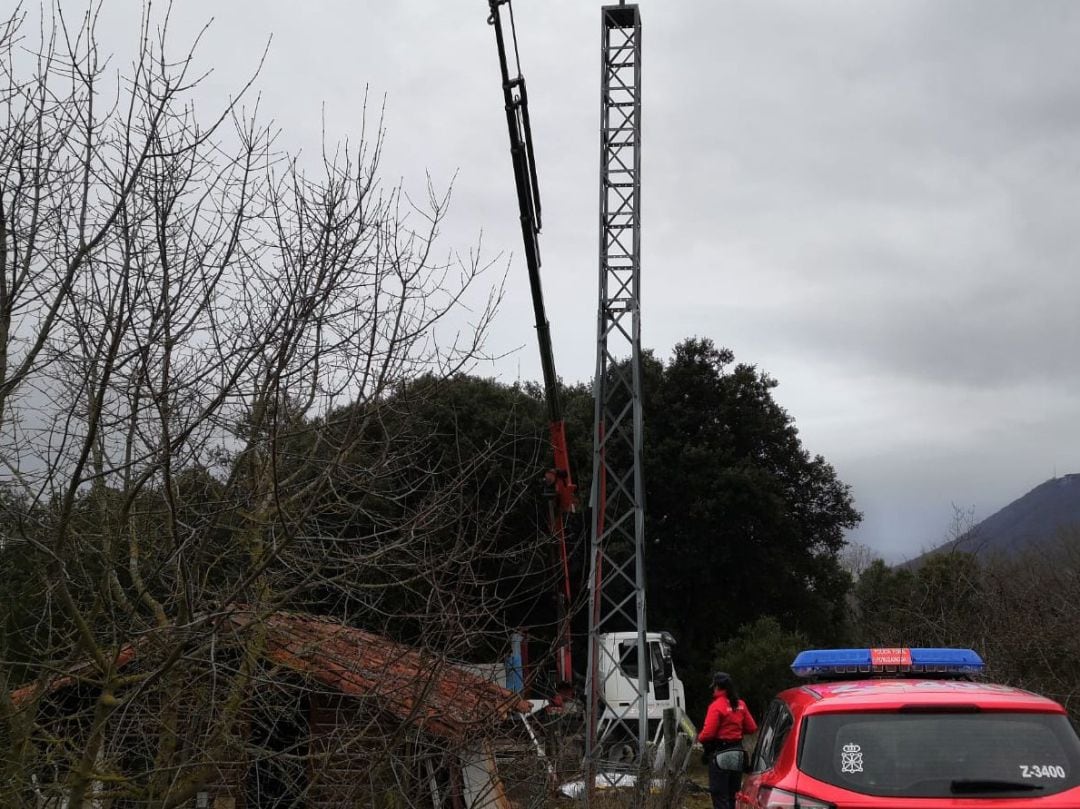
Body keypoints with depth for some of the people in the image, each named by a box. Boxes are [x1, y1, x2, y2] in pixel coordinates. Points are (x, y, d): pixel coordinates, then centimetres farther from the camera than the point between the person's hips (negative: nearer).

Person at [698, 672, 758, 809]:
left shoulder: (716, 706, -17)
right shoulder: (740, 705, 3)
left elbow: (708, 733, -21)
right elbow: (752, 727, 8)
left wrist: (699, 738, -1)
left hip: (719, 753, -7)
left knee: (719, 795, -2)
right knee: (732, 793, 15)